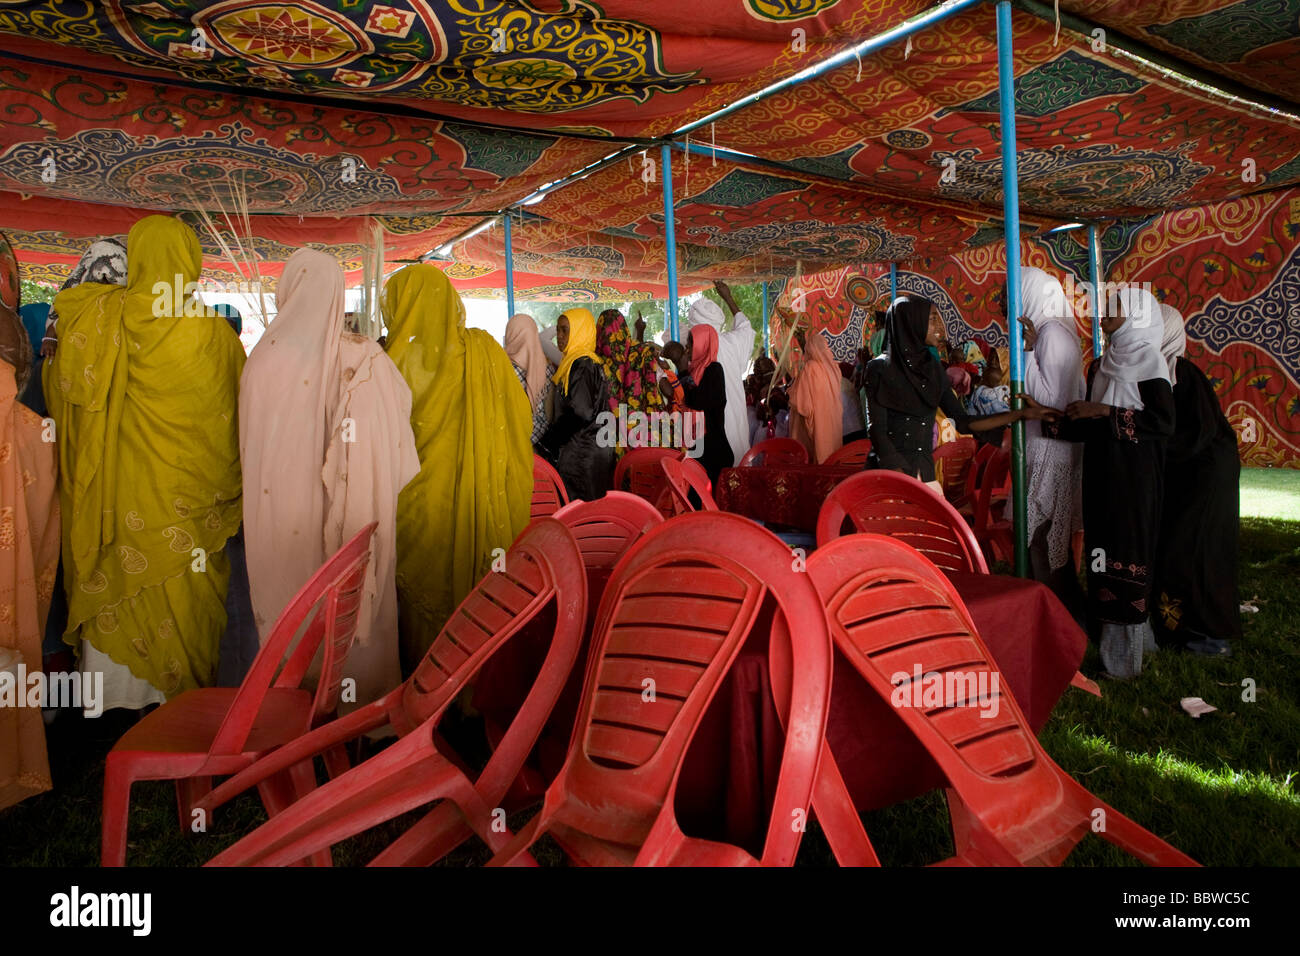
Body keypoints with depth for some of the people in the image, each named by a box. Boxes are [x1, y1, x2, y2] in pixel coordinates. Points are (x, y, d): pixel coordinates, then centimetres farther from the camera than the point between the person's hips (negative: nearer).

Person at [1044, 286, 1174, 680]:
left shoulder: (1148, 361, -7)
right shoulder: (1102, 364, 13)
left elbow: (1163, 421, -16)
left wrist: (1105, 411, -17)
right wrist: (1050, 419, 2)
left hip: (1134, 477, -7)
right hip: (1101, 474, 7)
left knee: (1126, 553, -4)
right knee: (1104, 550, 8)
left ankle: (1126, 652, 4)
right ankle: (1111, 637, 16)